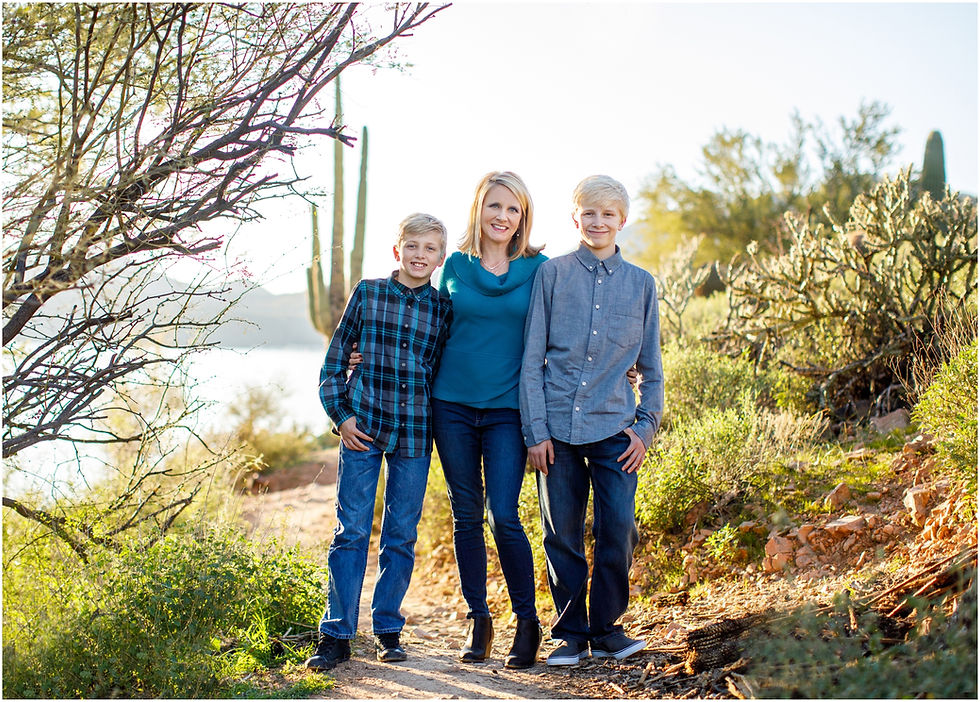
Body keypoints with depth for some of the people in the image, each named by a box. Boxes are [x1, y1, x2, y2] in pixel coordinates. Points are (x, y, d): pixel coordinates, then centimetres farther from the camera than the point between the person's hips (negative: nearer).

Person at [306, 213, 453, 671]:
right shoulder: (368, 293, 3)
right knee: (351, 531, 0)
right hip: (364, 427, -1)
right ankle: (337, 634, 7)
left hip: (415, 434, 1)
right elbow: (336, 357, 5)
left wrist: (442, 425, 3)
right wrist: (341, 414, -2)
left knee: (402, 535, 8)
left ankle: (387, 629, 20)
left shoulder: (443, 309, 5)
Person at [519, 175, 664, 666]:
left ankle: (606, 630, 12)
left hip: (614, 428, 1)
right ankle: (570, 633, 18)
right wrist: (535, 430, -3)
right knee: (562, 535, 4)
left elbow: (651, 368, 14)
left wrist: (646, 427, 5)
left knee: (618, 530, -6)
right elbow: (532, 358, 2)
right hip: (558, 428, -1)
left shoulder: (640, 283, 9)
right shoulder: (552, 274, 3)